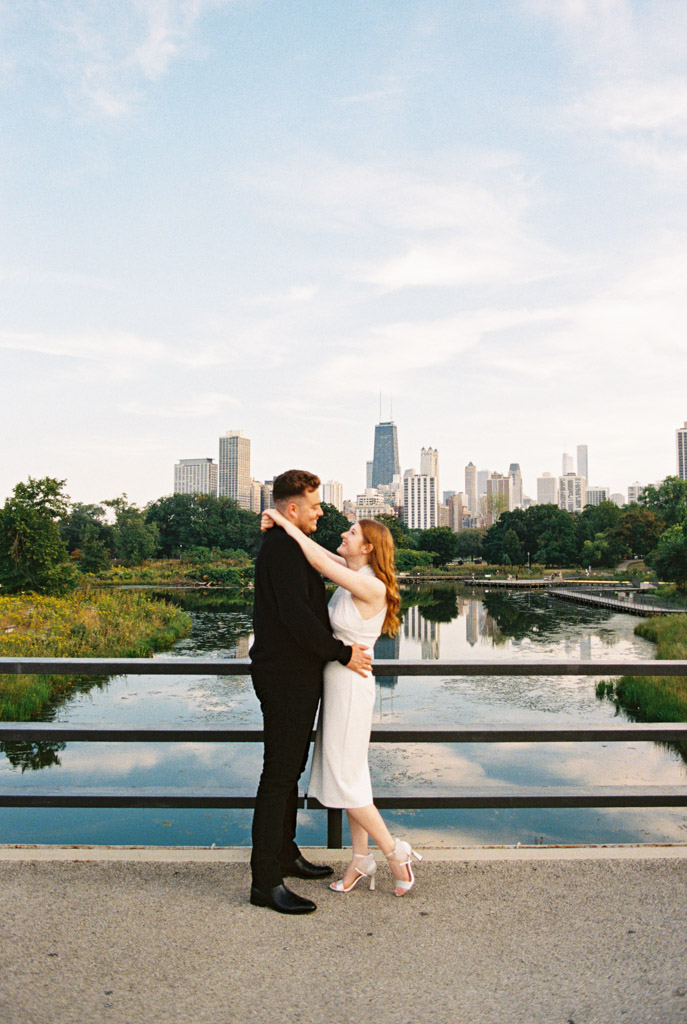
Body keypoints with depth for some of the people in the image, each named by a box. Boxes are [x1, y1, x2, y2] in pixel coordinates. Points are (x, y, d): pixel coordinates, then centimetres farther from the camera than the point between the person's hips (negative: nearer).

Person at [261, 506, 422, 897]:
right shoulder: (353, 574, 4)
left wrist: (285, 523, -13)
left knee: (345, 780, 1)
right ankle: (362, 859, 28)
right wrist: (278, 524, -4)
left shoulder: (372, 588, -21)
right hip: (337, 682, 9)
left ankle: (396, 851, 16)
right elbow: (319, 555, 8)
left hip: (351, 685, -9)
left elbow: (319, 561, -22)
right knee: (350, 774, 16)